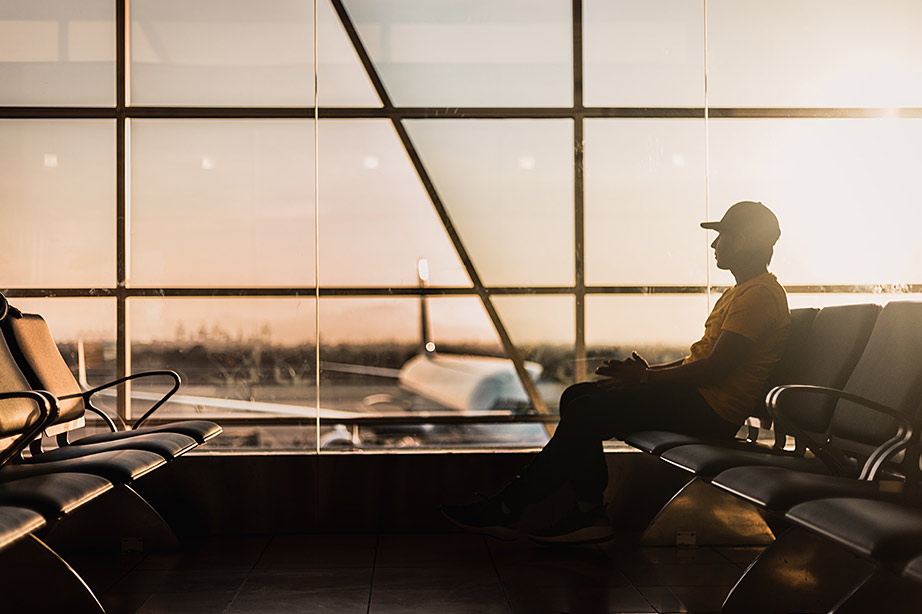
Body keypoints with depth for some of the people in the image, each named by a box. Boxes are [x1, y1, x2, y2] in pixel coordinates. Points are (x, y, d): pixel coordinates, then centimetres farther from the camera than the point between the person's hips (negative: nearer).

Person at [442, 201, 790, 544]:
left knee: (588, 411, -19)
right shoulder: (739, 293, 22)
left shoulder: (761, 295, -12)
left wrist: (646, 377, -14)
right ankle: (590, 513, -2)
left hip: (710, 412, -11)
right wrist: (647, 370, 6)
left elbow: (715, 368, -21)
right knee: (577, 397, 1)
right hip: (696, 400, 11)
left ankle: (510, 509, -9)